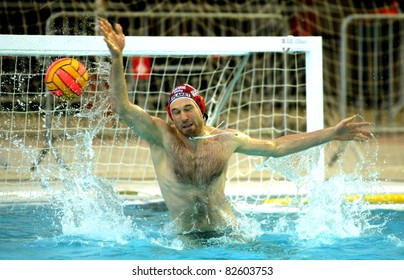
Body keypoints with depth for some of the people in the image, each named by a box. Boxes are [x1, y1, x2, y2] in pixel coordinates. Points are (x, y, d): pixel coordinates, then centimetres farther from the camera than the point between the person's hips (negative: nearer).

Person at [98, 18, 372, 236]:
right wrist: (117, 59, -28)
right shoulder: (162, 136, -3)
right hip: (187, 238, -2)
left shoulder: (226, 139, 6)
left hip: (228, 231, 2)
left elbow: (275, 146, 19)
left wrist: (332, 133, 19)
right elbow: (122, 107, -14)